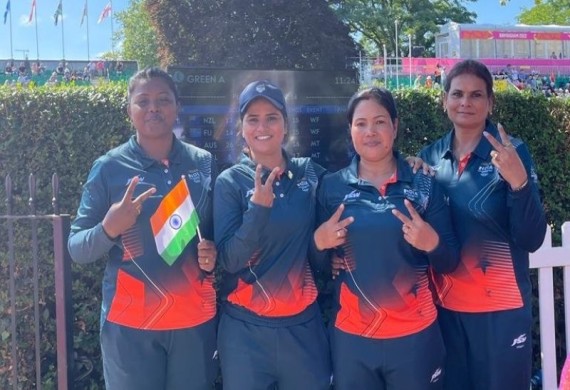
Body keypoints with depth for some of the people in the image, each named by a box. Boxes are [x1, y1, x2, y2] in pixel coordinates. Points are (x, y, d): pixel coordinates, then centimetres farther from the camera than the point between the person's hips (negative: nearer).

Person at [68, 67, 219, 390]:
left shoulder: (204, 163, 1)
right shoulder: (109, 167, -5)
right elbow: (77, 249, -3)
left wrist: (213, 254, -7)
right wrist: (109, 229, -22)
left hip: (195, 318, 2)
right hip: (130, 322, -2)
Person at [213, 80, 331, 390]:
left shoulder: (310, 173, 1)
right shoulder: (229, 182, -6)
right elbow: (230, 260, -13)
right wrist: (258, 206, -25)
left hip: (304, 323, 2)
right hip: (245, 328, -2)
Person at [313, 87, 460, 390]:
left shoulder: (424, 184, -2)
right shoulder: (331, 186, 0)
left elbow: (449, 263, 0)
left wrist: (432, 243, -20)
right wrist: (319, 242, -12)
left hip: (415, 335, 0)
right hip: (351, 337, 1)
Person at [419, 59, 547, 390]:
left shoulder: (512, 152, -8)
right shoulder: (430, 157, 3)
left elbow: (532, 240, -12)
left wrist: (518, 182, -27)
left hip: (501, 308, -3)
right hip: (445, 307, 3)